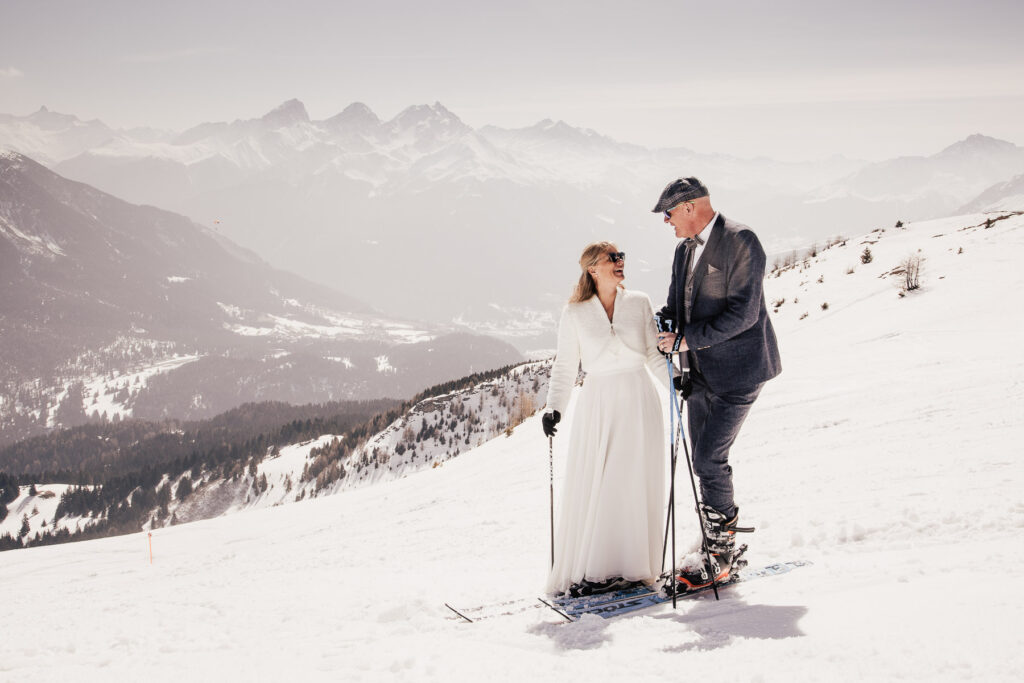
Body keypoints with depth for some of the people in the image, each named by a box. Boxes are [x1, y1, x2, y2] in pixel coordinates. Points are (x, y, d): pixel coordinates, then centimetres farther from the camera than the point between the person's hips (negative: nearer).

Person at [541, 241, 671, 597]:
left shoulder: (639, 303, 5)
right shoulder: (574, 313, 2)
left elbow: (654, 354, 9)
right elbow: (565, 367, 4)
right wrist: (554, 407, -6)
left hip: (638, 401, 1)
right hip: (597, 404, -1)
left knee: (636, 485, 1)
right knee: (590, 487, -3)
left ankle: (631, 565, 11)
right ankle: (587, 570, 5)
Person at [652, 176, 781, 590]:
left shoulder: (741, 242, -14)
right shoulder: (684, 249, 12)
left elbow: (743, 313, -20)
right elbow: (675, 306, 20)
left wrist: (687, 339, -20)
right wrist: (667, 328, -2)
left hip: (737, 371, -8)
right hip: (700, 372, 8)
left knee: (710, 459, -12)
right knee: (705, 463, 9)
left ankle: (722, 554, 1)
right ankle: (722, 546, 21)